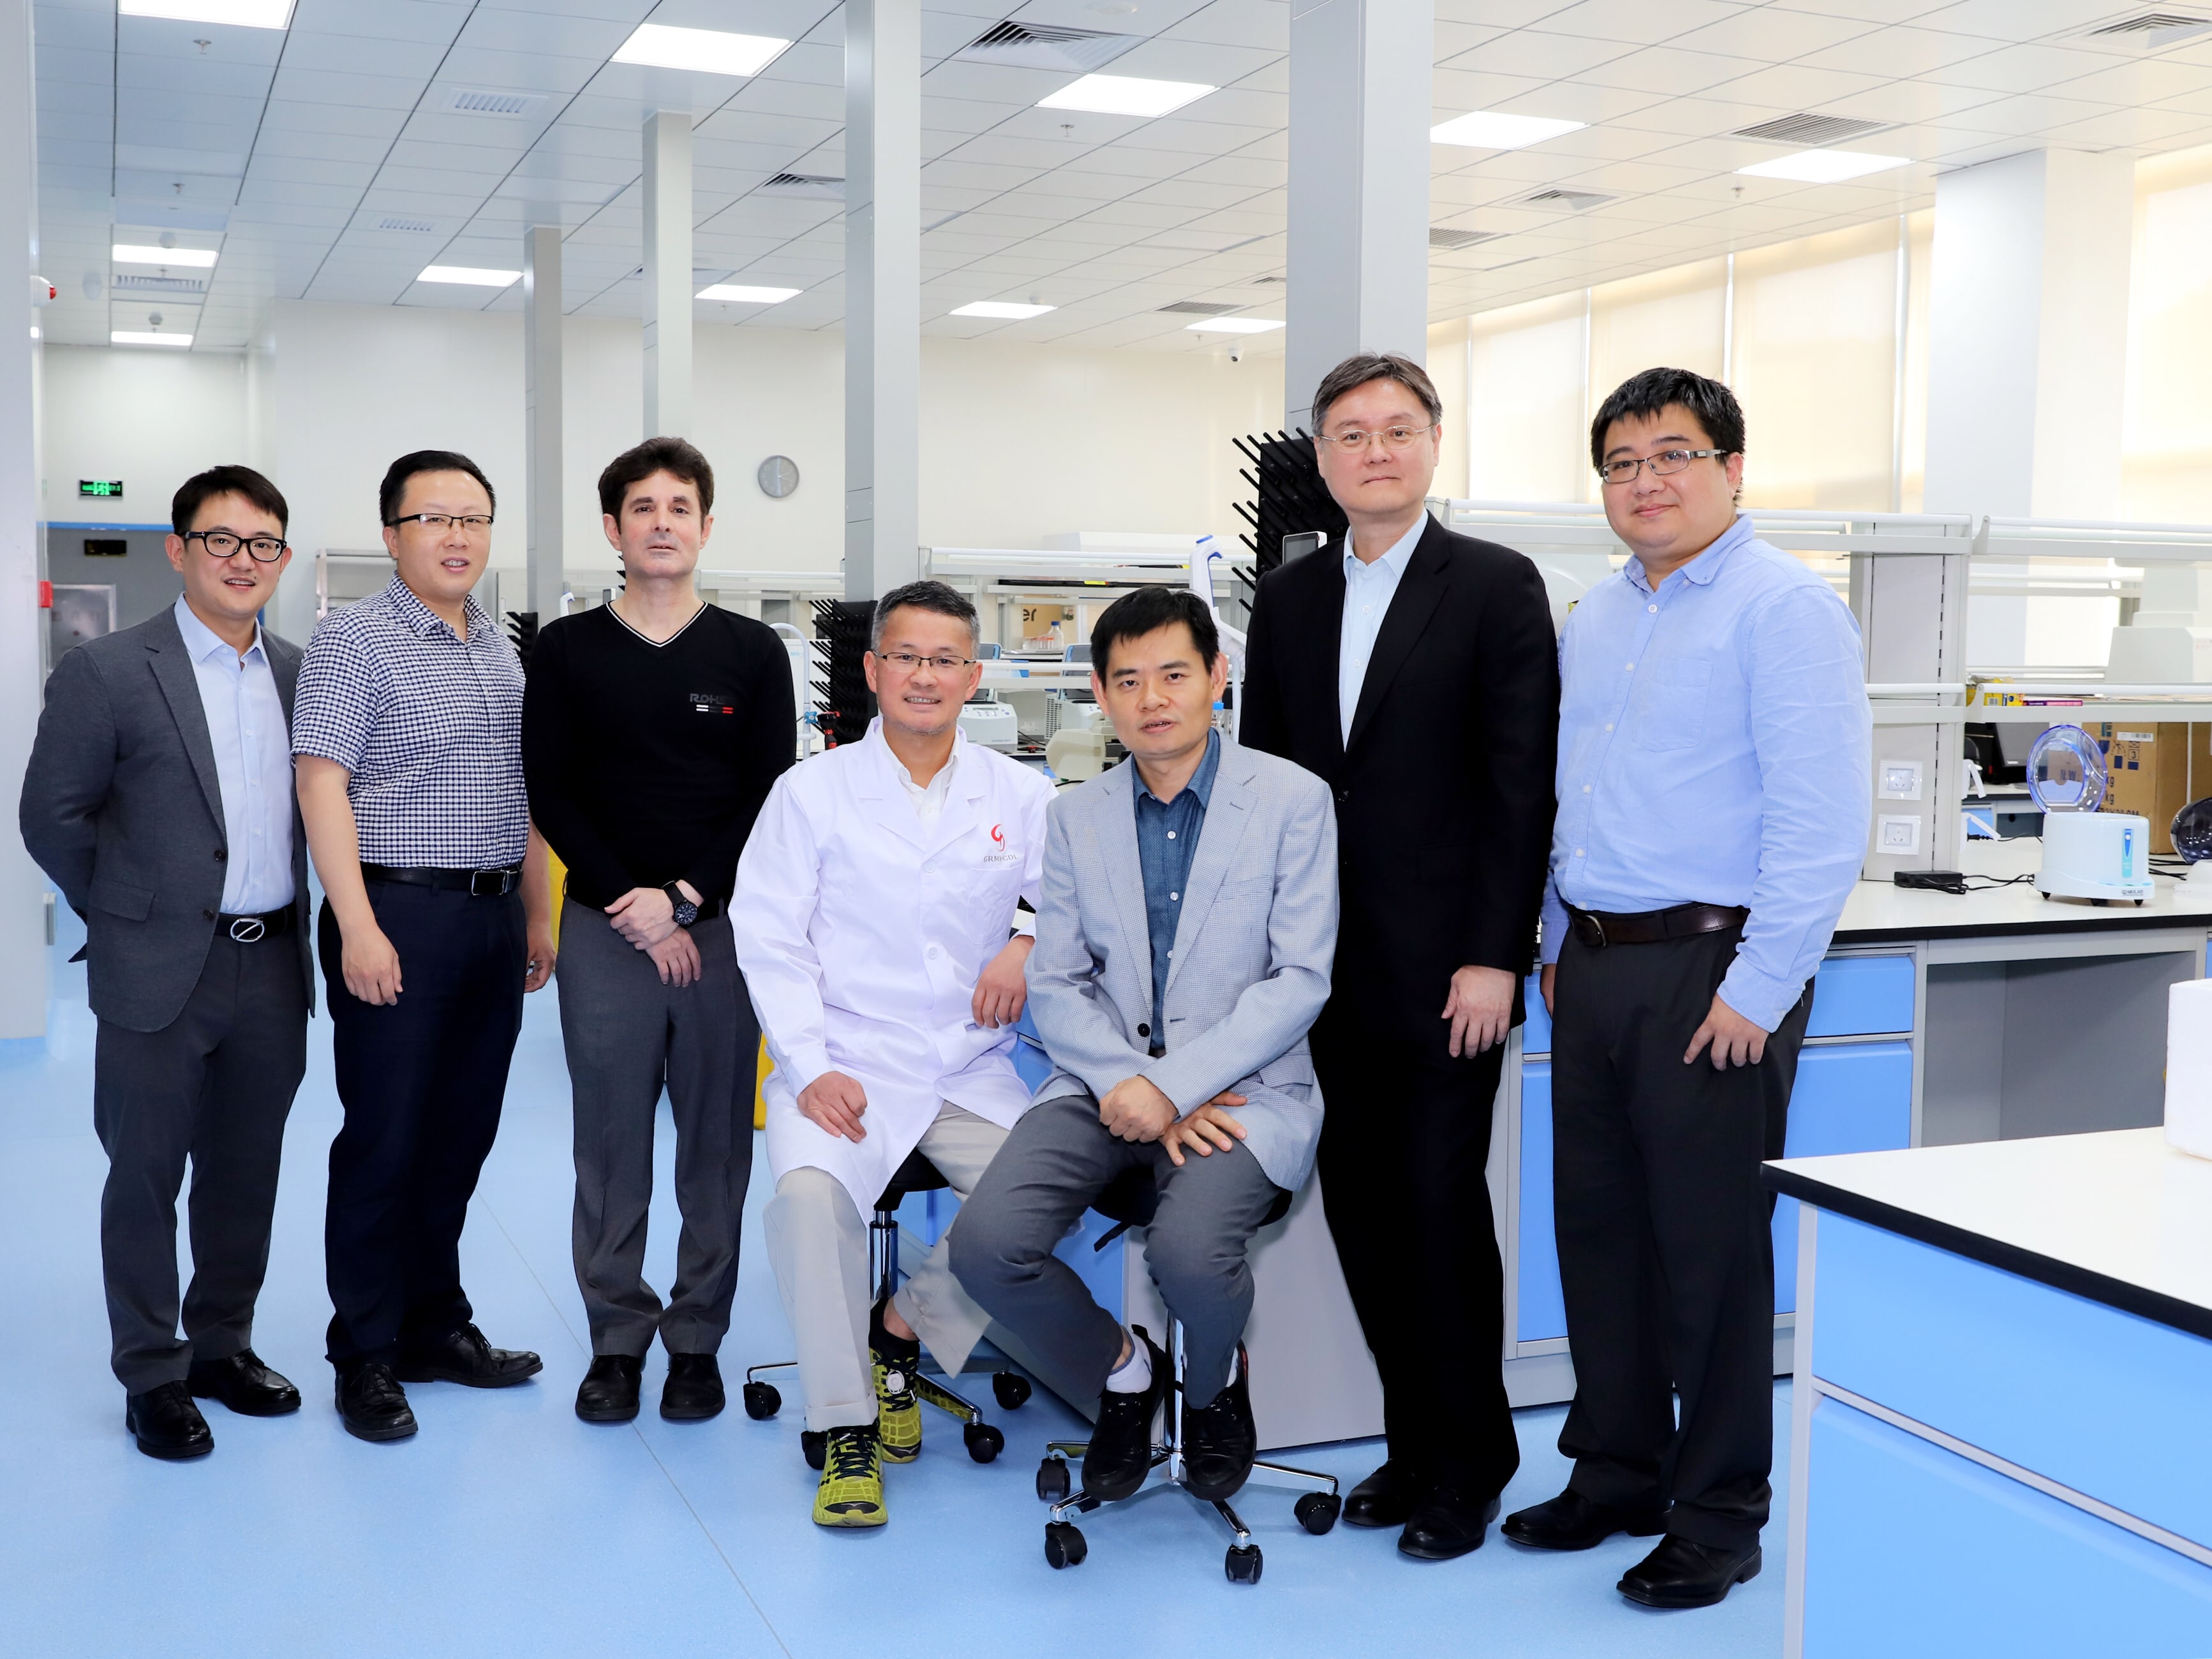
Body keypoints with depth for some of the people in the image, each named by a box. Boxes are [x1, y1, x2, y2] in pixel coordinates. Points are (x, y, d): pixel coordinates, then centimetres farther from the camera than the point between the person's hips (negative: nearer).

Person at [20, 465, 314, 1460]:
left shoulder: (301, 673, 7)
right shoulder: (107, 673, -8)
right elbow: (51, 817, -4)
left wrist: (290, 916, 9)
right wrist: (128, 917, 3)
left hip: (274, 967, 5)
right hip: (162, 972, -4)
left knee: (246, 1172, 14)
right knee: (146, 1176, 6)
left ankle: (222, 1346, 30)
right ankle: (152, 1376, 19)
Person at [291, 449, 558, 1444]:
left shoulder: (502, 654, 15)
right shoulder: (353, 642, -6)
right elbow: (322, 786, -13)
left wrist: (538, 916, 16)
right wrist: (359, 928, -19)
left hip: (495, 919, 7)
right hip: (400, 915, -6)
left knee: (461, 1136, 12)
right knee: (385, 1140, -1)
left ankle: (435, 1325, 24)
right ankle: (366, 1355, 10)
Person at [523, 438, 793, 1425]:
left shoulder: (752, 652, 5)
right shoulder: (565, 651, 5)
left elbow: (771, 796, 1)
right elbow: (550, 797, 1)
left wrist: (686, 899, -9)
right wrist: (632, 905, -8)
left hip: (721, 926, 0)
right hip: (604, 929, 0)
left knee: (716, 1143, 5)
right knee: (609, 1142, 5)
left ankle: (697, 1340, 17)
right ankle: (617, 1337, 18)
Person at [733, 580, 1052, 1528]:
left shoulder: (1019, 795, 10)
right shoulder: (813, 791, 6)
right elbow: (770, 939, 0)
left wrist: (1031, 943, -12)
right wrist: (811, 1068, -12)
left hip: (973, 1070, 2)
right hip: (848, 1066, -2)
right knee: (808, 1191, -31)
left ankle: (903, 1330, 3)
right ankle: (847, 1433, -14)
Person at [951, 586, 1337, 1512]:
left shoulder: (1291, 800, -2)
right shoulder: (1076, 818, 10)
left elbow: (1300, 979, -8)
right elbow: (1056, 986, 6)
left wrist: (1174, 1086, -17)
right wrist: (1133, 1087, -12)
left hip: (1242, 1085, -3)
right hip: (1104, 1080, 3)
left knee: (1190, 1251, -32)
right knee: (987, 1244, -21)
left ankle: (1214, 1382, 7)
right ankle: (1121, 1372, 11)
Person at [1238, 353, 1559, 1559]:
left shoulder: (1497, 587, -2)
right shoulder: (1288, 600, 13)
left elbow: (1523, 783, -7)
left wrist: (1495, 957, -13)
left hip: (1445, 966, -5)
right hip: (1326, 965, 5)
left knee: (1440, 1201, -2)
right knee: (1360, 1203, 8)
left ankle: (1470, 1462, 14)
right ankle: (1414, 1444, 22)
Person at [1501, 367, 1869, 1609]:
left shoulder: (1786, 608, -9)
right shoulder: (1595, 618, 15)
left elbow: (1821, 819, -15)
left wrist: (1759, 988, -18)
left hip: (1711, 970, -7)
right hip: (1594, 965, 7)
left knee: (1711, 1245, 1)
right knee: (1598, 1227, 13)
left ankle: (1720, 1515, 15)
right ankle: (1618, 1473, 28)